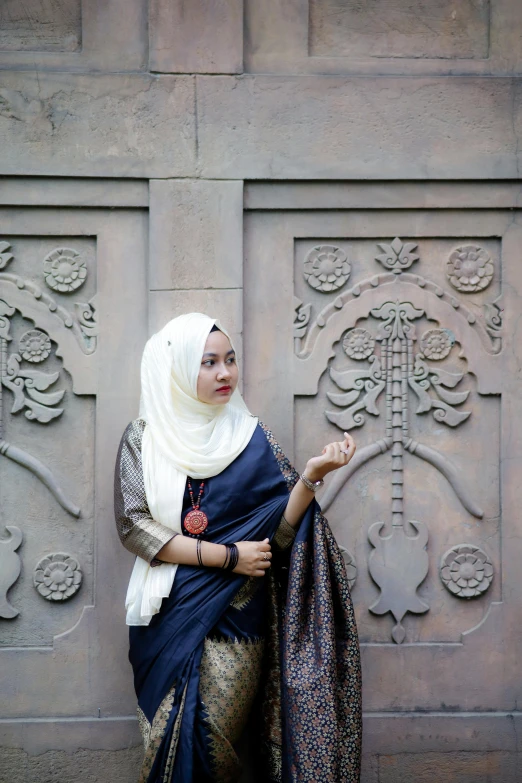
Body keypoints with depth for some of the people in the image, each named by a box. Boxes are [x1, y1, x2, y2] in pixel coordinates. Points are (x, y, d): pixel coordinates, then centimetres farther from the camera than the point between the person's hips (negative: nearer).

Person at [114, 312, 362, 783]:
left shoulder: (251, 436, 2)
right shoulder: (144, 438, 1)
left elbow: (278, 531, -3)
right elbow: (132, 524, -7)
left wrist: (311, 476, -20)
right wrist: (228, 556, -11)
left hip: (235, 619, 0)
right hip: (167, 616, 0)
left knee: (209, 740, -6)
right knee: (169, 740, -1)